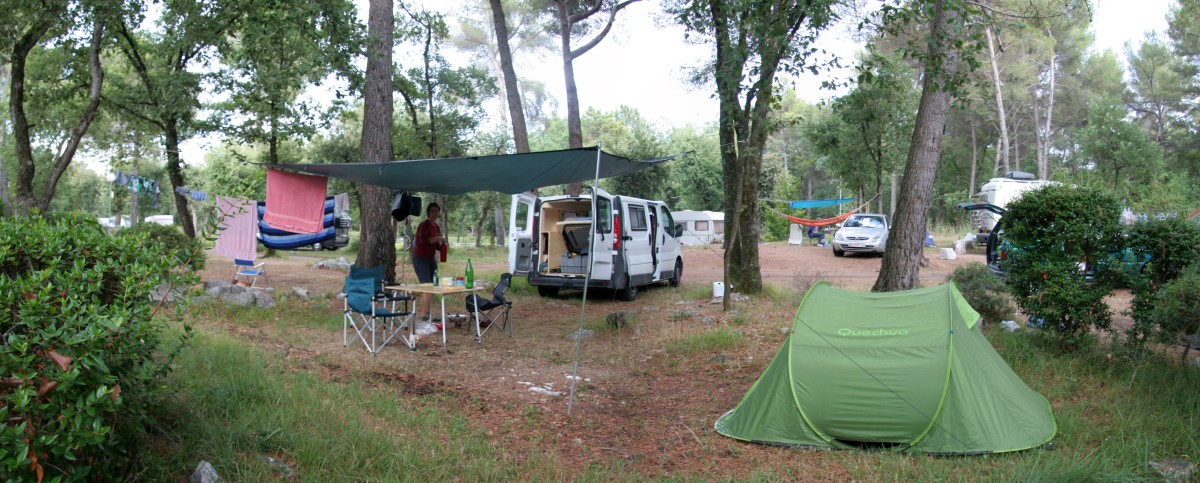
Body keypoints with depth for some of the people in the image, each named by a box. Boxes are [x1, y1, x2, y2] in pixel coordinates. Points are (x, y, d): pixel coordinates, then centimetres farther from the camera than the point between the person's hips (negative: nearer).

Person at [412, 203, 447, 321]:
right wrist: (439, 238, -23)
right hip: (420, 258, -8)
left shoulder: (436, 227, 10)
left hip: (431, 258, 8)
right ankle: (427, 314, -12)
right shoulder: (423, 225, -13)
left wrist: (442, 245, -3)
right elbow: (423, 240, -30)